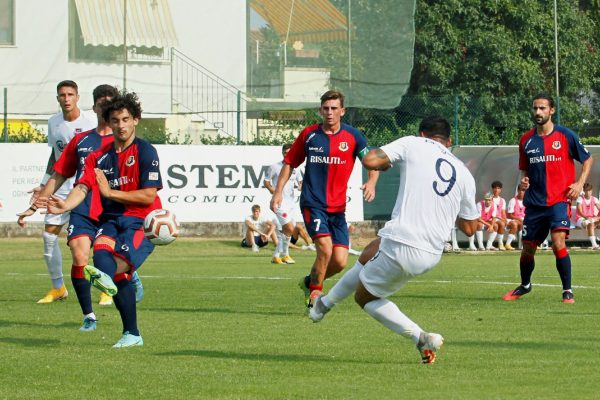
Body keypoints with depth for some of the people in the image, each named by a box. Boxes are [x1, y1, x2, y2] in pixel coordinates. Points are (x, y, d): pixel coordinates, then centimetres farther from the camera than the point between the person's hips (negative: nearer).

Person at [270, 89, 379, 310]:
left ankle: (310, 281, 25)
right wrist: (278, 191, 2)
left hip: (338, 208, 2)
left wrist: (371, 182, -22)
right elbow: (290, 162, 12)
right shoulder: (309, 134, 2)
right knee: (325, 248, -22)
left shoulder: (352, 136, 1)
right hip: (312, 204, -2)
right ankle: (314, 293, -2)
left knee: (340, 262, -4)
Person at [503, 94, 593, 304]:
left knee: (558, 243, -22)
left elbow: (588, 160, 7)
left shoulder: (566, 136, -3)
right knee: (528, 249, 10)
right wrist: (524, 179, -3)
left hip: (559, 200, -4)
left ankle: (567, 291, -10)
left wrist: (579, 183, -6)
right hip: (534, 203, 4)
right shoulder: (526, 140, 7)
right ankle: (525, 285, 37)